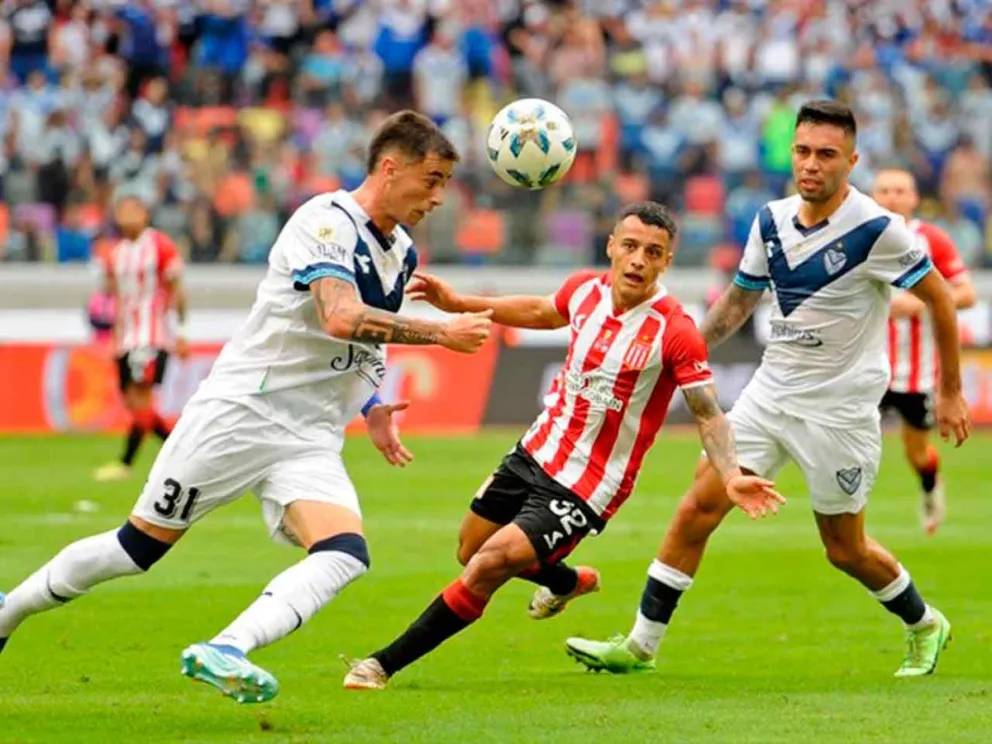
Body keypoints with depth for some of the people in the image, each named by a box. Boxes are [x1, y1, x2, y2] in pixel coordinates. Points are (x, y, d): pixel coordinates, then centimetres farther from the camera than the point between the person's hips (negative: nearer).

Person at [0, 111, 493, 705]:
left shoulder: (403, 254, 12)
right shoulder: (327, 221, -14)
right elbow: (342, 319, -30)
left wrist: (371, 405, 11)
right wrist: (440, 333, -26)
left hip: (311, 440, 7)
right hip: (239, 411, -7)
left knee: (345, 556, -21)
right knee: (139, 547, 1)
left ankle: (224, 652, -32)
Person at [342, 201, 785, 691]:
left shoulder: (674, 332, -22)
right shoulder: (584, 289, -5)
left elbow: (708, 414, -17)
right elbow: (543, 312, 19)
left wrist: (731, 475, -33)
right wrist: (460, 304, 18)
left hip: (586, 489, -7)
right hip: (535, 453, 7)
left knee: (488, 567, -18)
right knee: (470, 552, 24)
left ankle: (386, 664, -4)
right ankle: (569, 582, 52)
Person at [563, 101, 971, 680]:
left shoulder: (875, 230, -17)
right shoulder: (772, 221, 1)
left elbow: (939, 298, -7)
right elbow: (738, 301, 15)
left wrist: (951, 392, -3)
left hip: (840, 409, -5)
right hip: (771, 390, 5)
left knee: (846, 549, 5)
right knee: (698, 508, -5)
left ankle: (925, 626, 33)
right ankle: (641, 646, 0)